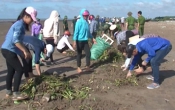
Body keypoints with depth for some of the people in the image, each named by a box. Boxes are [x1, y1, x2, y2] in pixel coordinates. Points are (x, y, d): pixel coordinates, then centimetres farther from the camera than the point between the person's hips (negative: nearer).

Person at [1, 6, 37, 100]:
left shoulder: (19, 24, 14)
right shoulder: (20, 25, -16)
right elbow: (16, 40, -27)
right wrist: (25, 51, -28)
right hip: (9, 50, -10)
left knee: (11, 71, 15)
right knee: (19, 70, -8)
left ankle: (9, 92, 25)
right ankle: (16, 94, -5)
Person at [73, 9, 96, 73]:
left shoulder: (87, 22, 7)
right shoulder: (79, 22, -11)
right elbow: (76, 32, -12)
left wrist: (92, 38, 22)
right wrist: (74, 41, -16)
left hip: (85, 41, 5)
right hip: (79, 41, -5)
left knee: (88, 53, 2)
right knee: (79, 54, 5)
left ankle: (87, 67, 16)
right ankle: (78, 67, 18)